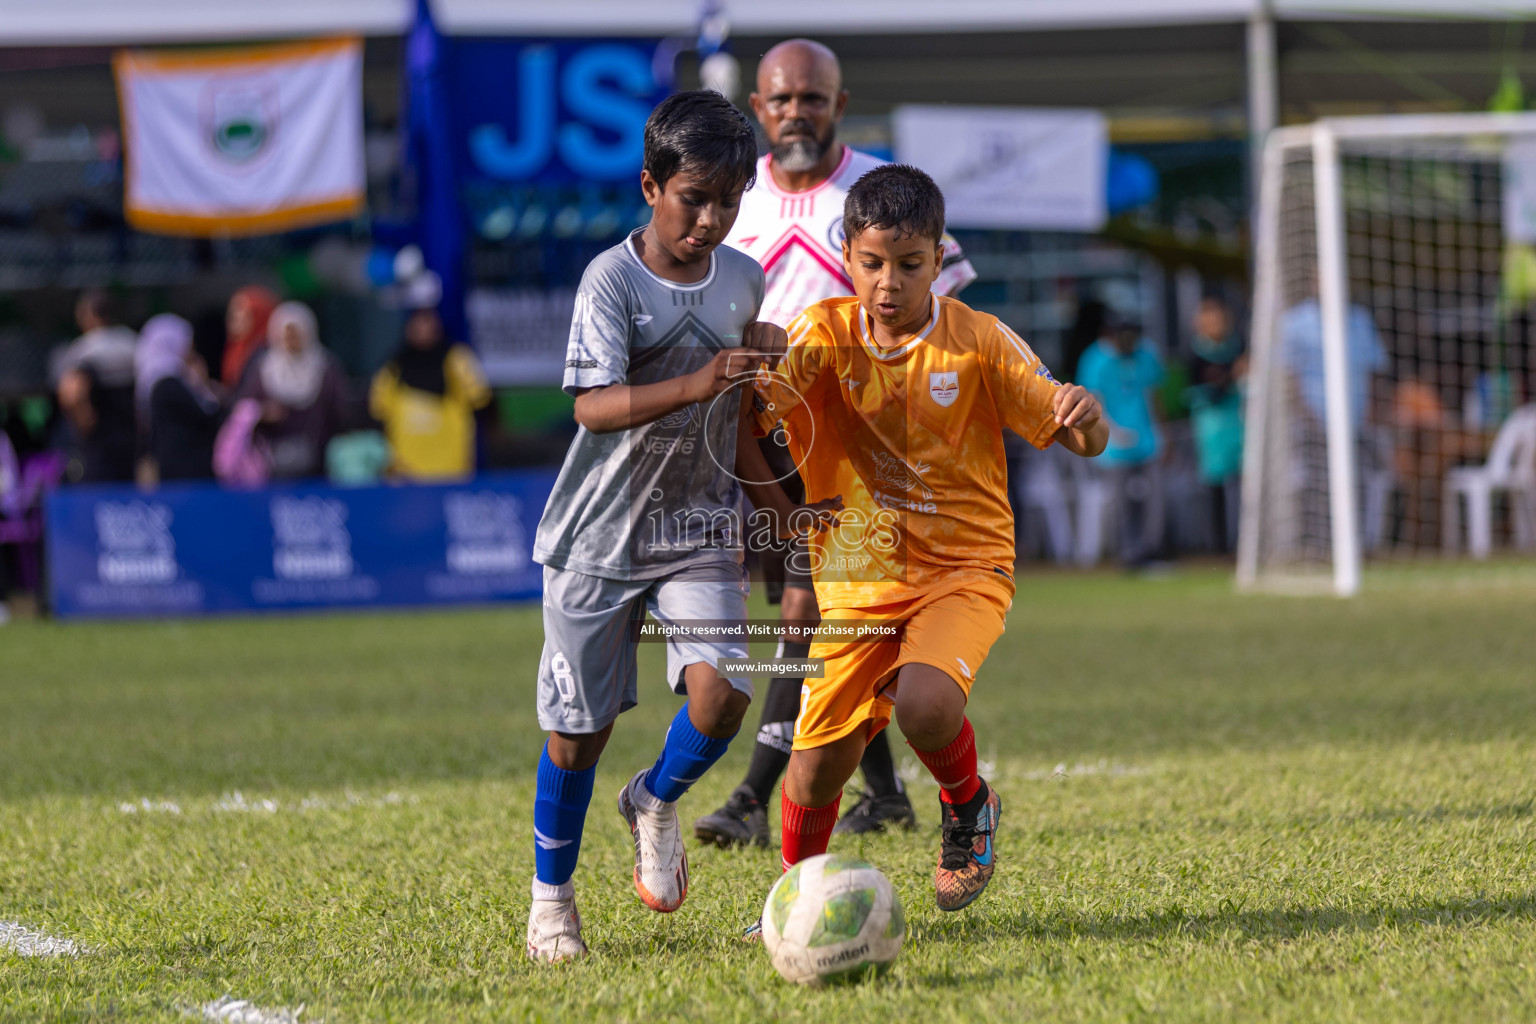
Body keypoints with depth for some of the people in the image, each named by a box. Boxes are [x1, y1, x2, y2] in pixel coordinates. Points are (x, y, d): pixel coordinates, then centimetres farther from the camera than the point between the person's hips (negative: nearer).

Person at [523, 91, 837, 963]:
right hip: (602, 533, -3)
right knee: (579, 725, 3)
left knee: (721, 688, -18)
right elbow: (594, 405, -26)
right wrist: (695, 384, -37)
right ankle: (552, 899, 23)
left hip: (701, 531, 3)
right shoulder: (613, 278, -14)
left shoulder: (744, 280, 3)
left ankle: (657, 801, 14)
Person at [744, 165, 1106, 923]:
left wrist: (1085, 417, -34)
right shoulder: (827, 334, -3)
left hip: (961, 569, -2)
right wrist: (760, 400, -45)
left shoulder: (979, 342, -7)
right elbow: (769, 399, -21)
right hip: (851, 577, 2)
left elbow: (1084, 440, -9)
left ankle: (967, 805, 4)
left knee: (924, 704, -30)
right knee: (819, 762, 1)